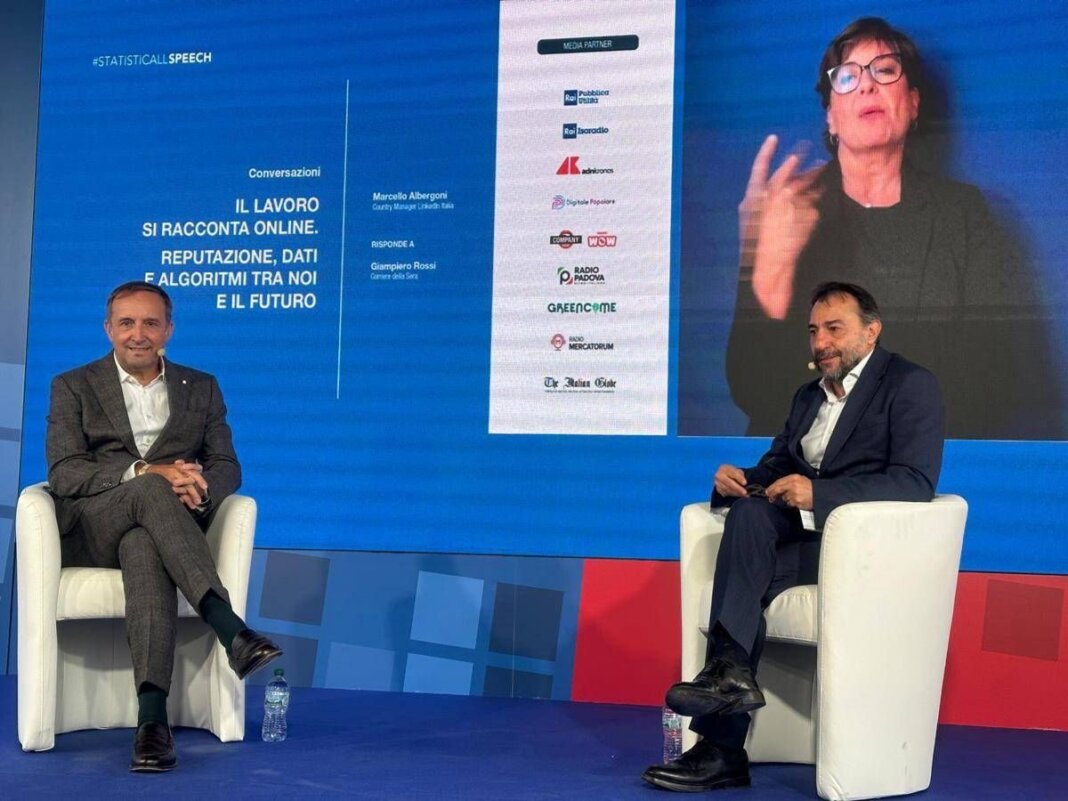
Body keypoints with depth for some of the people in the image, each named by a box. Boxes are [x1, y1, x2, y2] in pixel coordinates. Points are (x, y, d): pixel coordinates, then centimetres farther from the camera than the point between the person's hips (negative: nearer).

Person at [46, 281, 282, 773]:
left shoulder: (201, 389, 18)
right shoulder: (73, 388, 12)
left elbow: (227, 467, 9)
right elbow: (63, 473, -3)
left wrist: (198, 490, -17)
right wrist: (143, 472, -20)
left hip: (153, 531, 1)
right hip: (90, 532, -1)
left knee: (144, 548, -38)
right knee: (149, 490, -36)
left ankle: (152, 716, -51)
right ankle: (231, 631, -47)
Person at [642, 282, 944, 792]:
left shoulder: (910, 386, -2)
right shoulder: (808, 397, 23)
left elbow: (916, 483, -16)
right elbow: (774, 468, 22)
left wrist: (817, 493, -27)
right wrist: (741, 481, -3)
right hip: (802, 535, 7)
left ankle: (728, 669, -26)